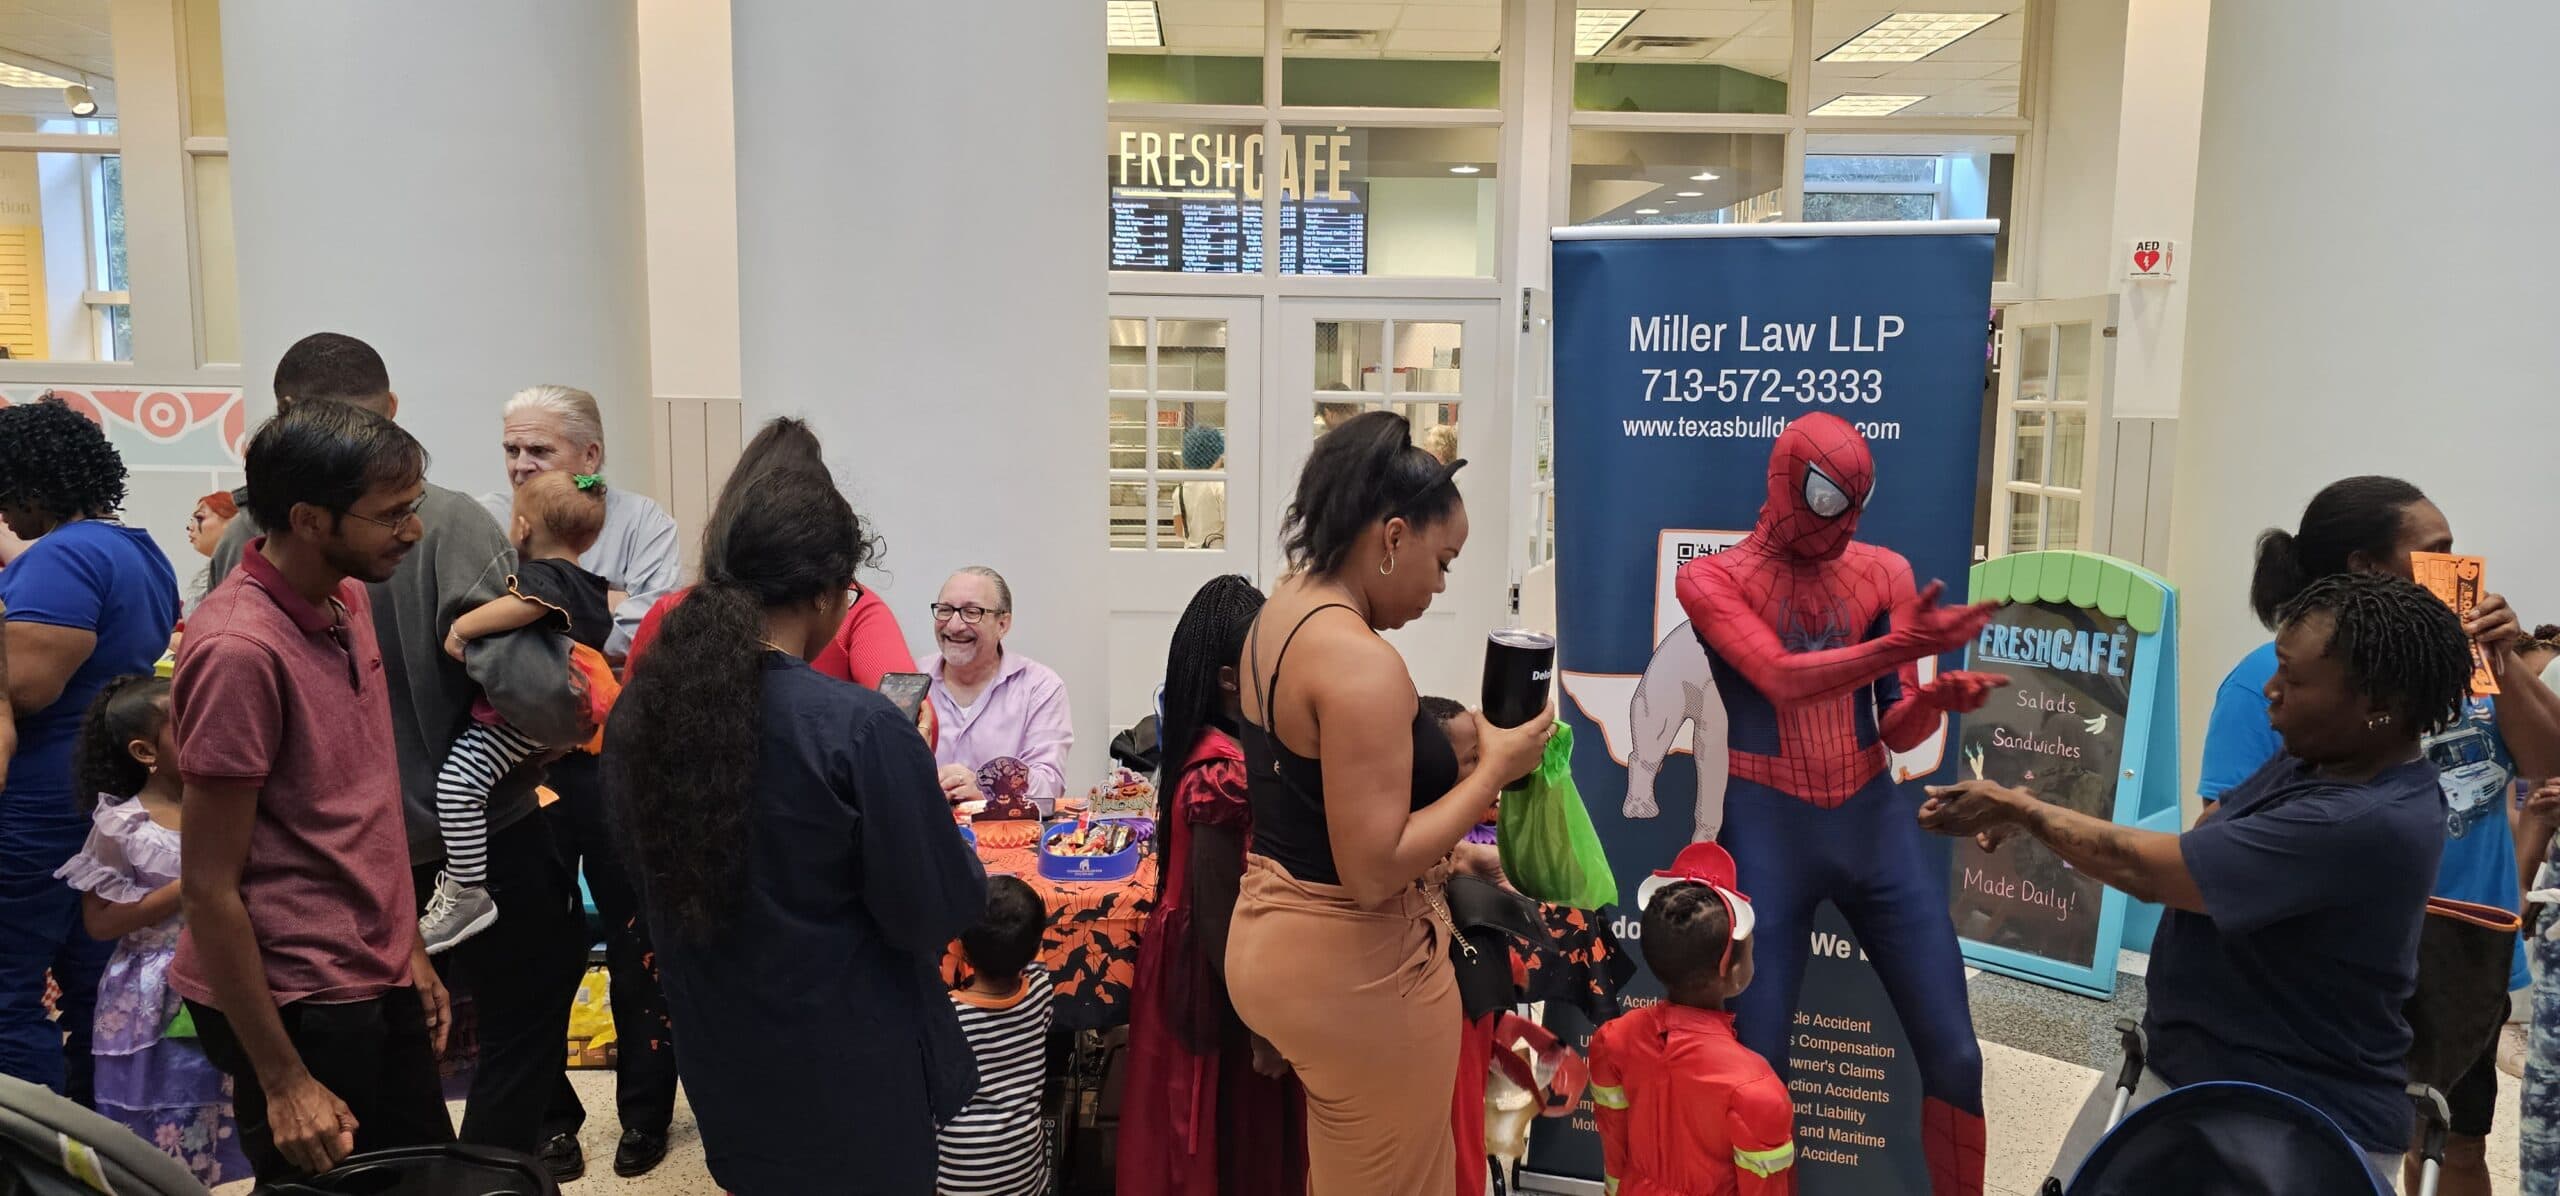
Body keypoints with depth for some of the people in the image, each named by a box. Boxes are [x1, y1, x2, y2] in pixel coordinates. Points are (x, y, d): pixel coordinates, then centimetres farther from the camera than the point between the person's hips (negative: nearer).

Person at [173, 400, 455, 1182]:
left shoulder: (346, 598, 5)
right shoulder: (240, 648, -21)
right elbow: (209, 887, -17)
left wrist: (409, 950, 15)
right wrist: (283, 1082, -14)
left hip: (377, 982, 8)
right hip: (297, 1004, -8)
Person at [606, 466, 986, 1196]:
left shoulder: (635, 712, -8)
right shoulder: (857, 728, -26)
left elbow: (656, 879, 8)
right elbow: (940, 911, -18)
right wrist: (923, 791, 0)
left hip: (720, 1060, 5)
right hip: (848, 1073, -5)